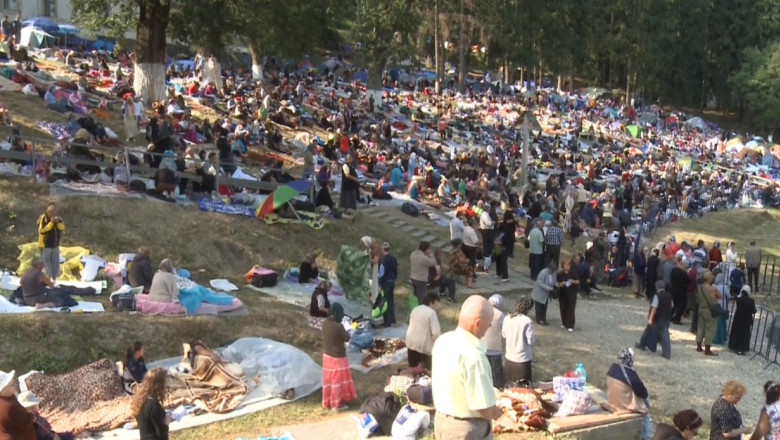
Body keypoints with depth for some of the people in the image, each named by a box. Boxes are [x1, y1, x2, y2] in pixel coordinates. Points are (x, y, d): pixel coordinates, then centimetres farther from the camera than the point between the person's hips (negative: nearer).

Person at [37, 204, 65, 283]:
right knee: (46, 262, 1)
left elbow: (63, 228, -3)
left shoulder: (58, 218, -1)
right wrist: (51, 222, -31)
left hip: (55, 245, 6)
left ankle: (54, 278, 25)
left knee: (55, 262, 12)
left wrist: (58, 222, -21)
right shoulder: (43, 218, -19)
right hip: (45, 245, -6)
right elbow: (42, 230, -28)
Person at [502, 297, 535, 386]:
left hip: (509, 358, 5)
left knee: (509, 386, 16)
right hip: (522, 359, -5)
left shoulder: (507, 318, -4)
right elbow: (530, 341, -14)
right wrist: (534, 338, 5)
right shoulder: (527, 321, -18)